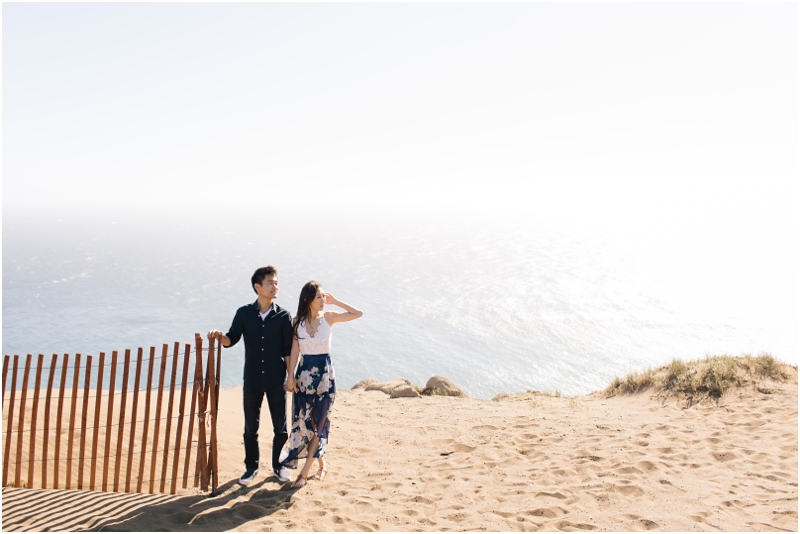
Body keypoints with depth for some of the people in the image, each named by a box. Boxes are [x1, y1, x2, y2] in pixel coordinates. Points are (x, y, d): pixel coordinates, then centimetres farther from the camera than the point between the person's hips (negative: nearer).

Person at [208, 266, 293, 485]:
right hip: (252, 379, 1)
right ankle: (251, 467, 29)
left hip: (276, 380, -1)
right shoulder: (244, 313, -2)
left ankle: (278, 465, 28)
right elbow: (232, 339, -3)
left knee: (280, 427, 9)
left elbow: (288, 350, -2)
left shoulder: (283, 316, -4)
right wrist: (219, 337, -25)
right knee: (250, 427, 12)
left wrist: (291, 376, -5)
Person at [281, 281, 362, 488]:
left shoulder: (328, 317, -2)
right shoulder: (298, 322, 0)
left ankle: (305, 472, 10)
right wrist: (290, 376, -4)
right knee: (302, 421, 3)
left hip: (325, 373, -1)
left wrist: (334, 301, -5)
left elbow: (358, 313, -5)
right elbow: (294, 350, 1)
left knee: (319, 421, 1)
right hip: (304, 373, 1)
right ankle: (322, 464, 22)